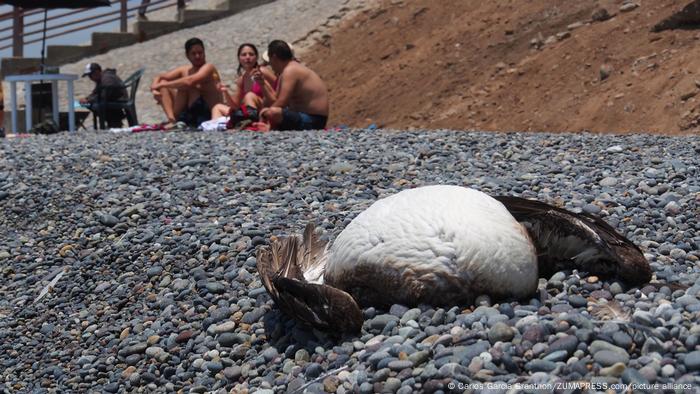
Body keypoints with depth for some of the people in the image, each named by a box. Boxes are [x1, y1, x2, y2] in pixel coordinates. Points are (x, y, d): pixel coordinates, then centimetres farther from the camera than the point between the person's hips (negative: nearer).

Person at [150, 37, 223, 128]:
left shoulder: (208, 68, -10)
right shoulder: (184, 70, 11)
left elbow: (189, 82, -28)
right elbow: (159, 77, 11)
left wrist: (161, 85, -21)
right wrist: (154, 89, -13)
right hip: (190, 115, 7)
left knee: (184, 86, -24)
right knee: (163, 81, 4)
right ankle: (172, 119, -17)